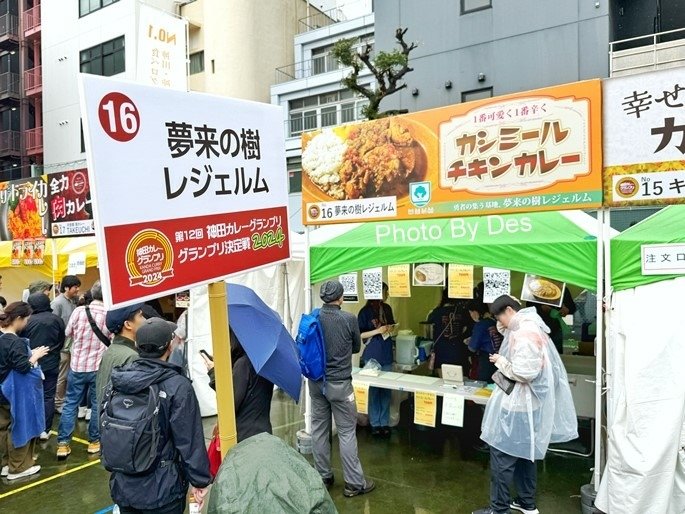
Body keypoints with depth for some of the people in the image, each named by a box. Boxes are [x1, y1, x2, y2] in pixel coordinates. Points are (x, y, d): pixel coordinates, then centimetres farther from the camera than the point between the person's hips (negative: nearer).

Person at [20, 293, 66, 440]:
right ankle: (45, 430, 10)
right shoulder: (57, 320, -9)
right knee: (48, 396, 8)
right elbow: (61, 342, 2)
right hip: (51, 364, 0)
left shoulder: (28, 321, -13)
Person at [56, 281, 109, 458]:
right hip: (99, 367, -1)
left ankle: (63, 444, 14)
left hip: (77, 365, 1)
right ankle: (94, 441, 22)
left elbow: (68, 333, 5)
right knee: (97, 405, 12)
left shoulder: (79, 311, -10)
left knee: (70, 404, 12)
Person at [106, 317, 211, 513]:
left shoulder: (117, 379, -5)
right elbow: (190, 441, -18)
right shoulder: (178, 386, -22)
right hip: (162, 489, -5)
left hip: (122, 486, 5)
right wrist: (200, 480, -6)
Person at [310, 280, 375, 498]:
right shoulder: (349, 319, -14)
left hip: (316, 382, 4)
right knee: (347, 432, 5)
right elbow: (357, 348, 3)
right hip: (339, 383, -4)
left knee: (319, 429, 14)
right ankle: (354, 483, 14)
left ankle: (323, 477, 27)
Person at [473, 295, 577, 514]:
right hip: (526, 404, 10)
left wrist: (500, 361, -14)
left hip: (516, 405, -10)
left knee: (502, 455, 0)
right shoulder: (529, 328, 10)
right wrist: (504, 360, 6)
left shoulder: (525, 334, -22)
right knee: (525, 453, 19)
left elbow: (524, 372, -26)